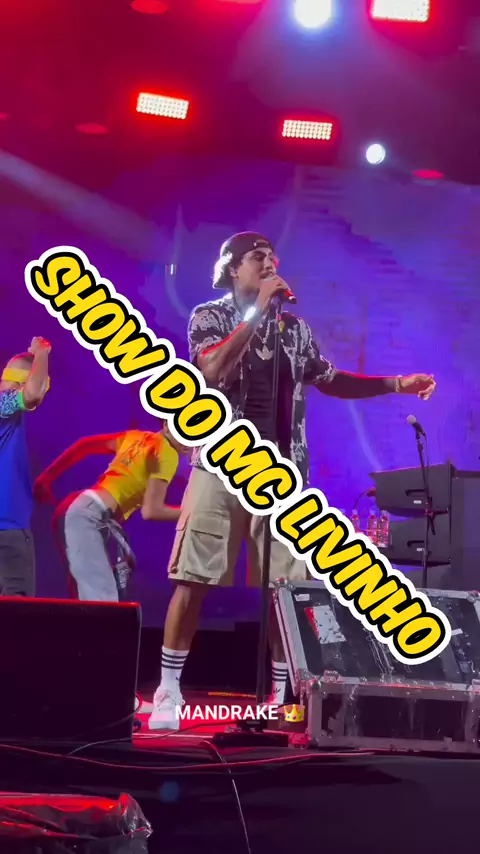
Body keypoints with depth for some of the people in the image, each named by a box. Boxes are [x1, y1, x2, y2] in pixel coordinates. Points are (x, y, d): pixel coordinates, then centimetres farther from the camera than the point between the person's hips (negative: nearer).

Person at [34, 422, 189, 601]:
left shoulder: (137, 437, 19)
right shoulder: (167, 454, -6)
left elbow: (83, 445, 19)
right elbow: (151, 511, -13)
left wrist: (47, 476, 22)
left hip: (75, 509, 10)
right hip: (89, 516, -9)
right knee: (101, 601, -14)